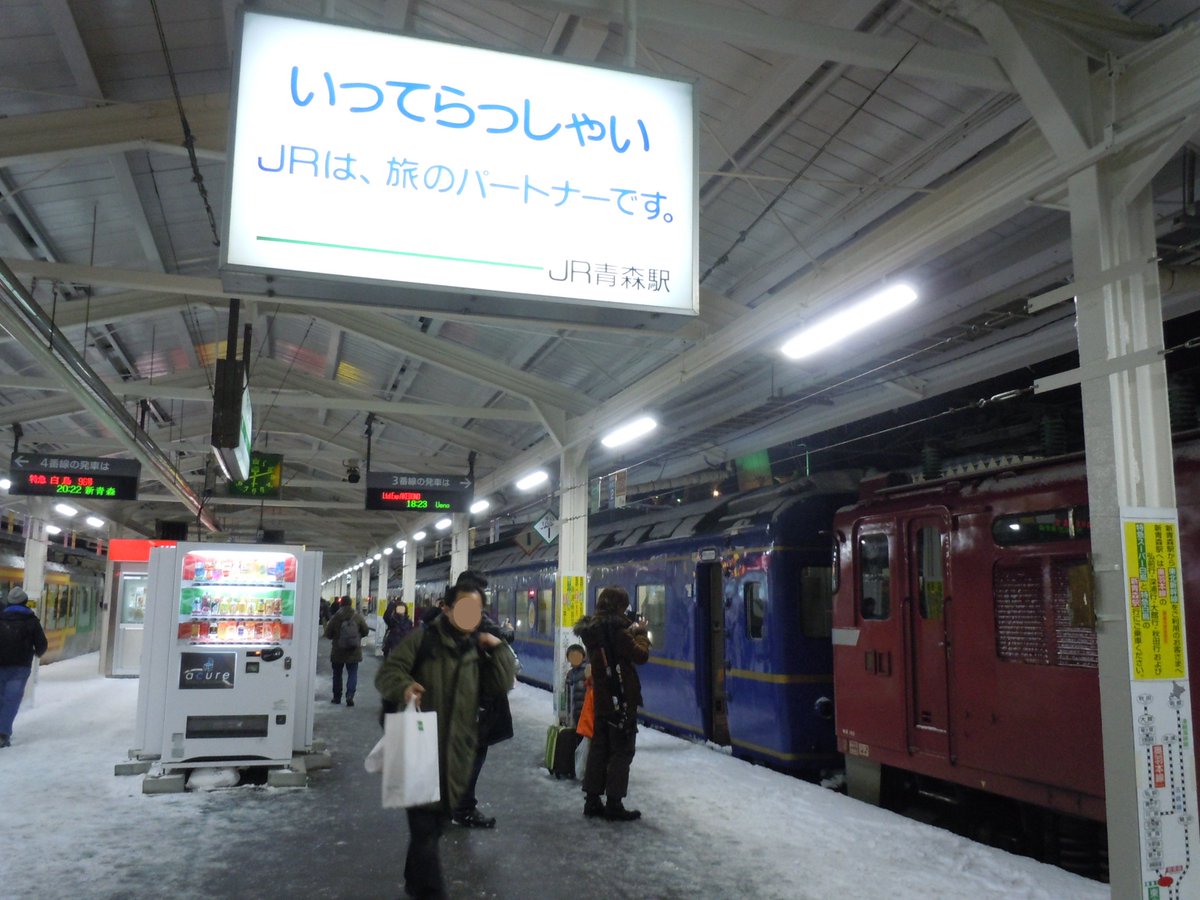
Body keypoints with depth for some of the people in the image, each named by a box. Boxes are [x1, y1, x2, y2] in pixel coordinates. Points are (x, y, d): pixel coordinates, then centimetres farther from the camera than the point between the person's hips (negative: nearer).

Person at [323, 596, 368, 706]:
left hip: (338, 651, 0)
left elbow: (328, 634, -4)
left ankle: (337, 697, 20)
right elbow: (365, 631, 0)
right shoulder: (358, 616, -6)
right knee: (352, 674, 4)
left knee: (337, 674, 14)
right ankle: (350, 695, -13)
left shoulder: (335, 617, -10)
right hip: (354, 652, 0)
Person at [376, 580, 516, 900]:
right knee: (424, 823, -6)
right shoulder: (423, 638, -5)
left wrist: (499, 648, -9)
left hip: (457, 750, 5)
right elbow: (387, 672, -9)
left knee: (438, 821, 18)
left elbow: (502, 685, 1)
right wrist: (404, 687, -29)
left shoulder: (480, 649, 10)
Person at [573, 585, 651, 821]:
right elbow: (641, 655, -15)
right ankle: (614, 804, 2)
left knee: (599, 747, 13)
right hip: (622, 698, -8)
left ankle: (592, 801, 17)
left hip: (601, 698, 8)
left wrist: (630, 631, 11)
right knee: (622, 751, 0)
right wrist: (641, 633, 0)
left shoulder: (591, 629, 8)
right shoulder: (616, 628, -18)